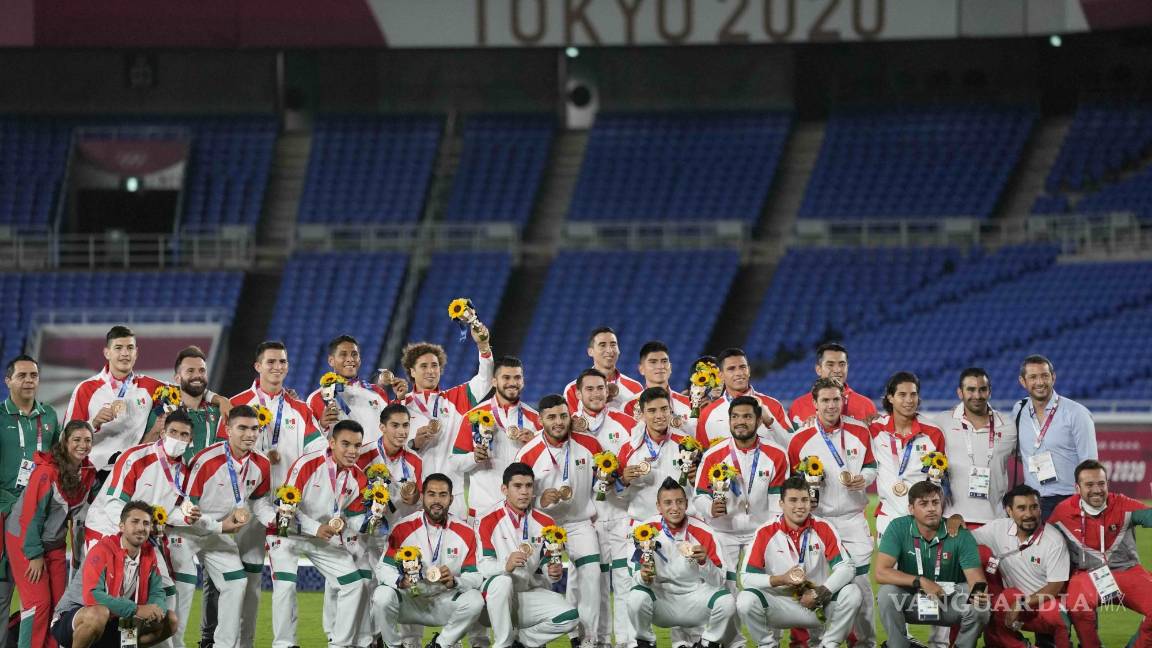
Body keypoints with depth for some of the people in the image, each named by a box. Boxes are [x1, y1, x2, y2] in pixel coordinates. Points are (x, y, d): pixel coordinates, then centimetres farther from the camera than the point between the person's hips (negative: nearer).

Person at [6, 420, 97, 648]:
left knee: (58, 603, 6)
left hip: (55, 543, 7)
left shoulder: (88, 473, -1)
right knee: (39, 603, -12)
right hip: (25, 541, -7)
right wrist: (35, 555, -19)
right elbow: (31, 514, -21)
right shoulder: (47, 471, -23)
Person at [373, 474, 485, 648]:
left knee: (475, 601, -26)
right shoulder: (403, 529, -7)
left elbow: (475, 578, -6)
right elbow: (383, 568, -8)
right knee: (382, 596, -30)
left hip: (446, 604, 1)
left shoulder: (465, 533, -4)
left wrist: (454, 581, -28)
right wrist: (400, 580, -31)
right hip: (410, 602, -1)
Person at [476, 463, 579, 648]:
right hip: (498, 594, -4)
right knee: (502, 581, -38)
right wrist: (506, 565, -36)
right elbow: (484, 566, -14)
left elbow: (546, 564, 5)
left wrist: (553, 572, -19)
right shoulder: (490, 521, -7)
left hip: (533, 593, 4)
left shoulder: (545, 522, 6)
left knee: (570, 618, -21)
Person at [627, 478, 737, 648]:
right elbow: (638, 573, -3)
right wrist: (643, 577, -27)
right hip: (661, 598, 0)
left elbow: (718, 581, -7)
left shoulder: (703, 533, -7)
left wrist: (704, 562, -27)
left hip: (696, 597, 0)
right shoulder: (648, 530, -6)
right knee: (636, 598, -31)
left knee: (726, 602, -27)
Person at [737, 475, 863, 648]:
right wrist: (780, 580, -23)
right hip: (780, 605, -1)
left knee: (852, 594, -23)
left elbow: (846, 568, -9)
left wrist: (821, 592, -25)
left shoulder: (823, 529, -4)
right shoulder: (765, 533, -7)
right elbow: (747, 577, -8)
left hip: (819, 605, 1)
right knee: (746, 600, -28)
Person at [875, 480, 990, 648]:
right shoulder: (898, 528, -14)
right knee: (887, 593, -30)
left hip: (949, 602, 0)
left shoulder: (960, 534, -14)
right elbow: (881, 573, -21)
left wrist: (979, 593, -45)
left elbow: (975, 578, -20)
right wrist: (921, 582, -30)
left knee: (979, 607, -28)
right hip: (909, 601, 0)